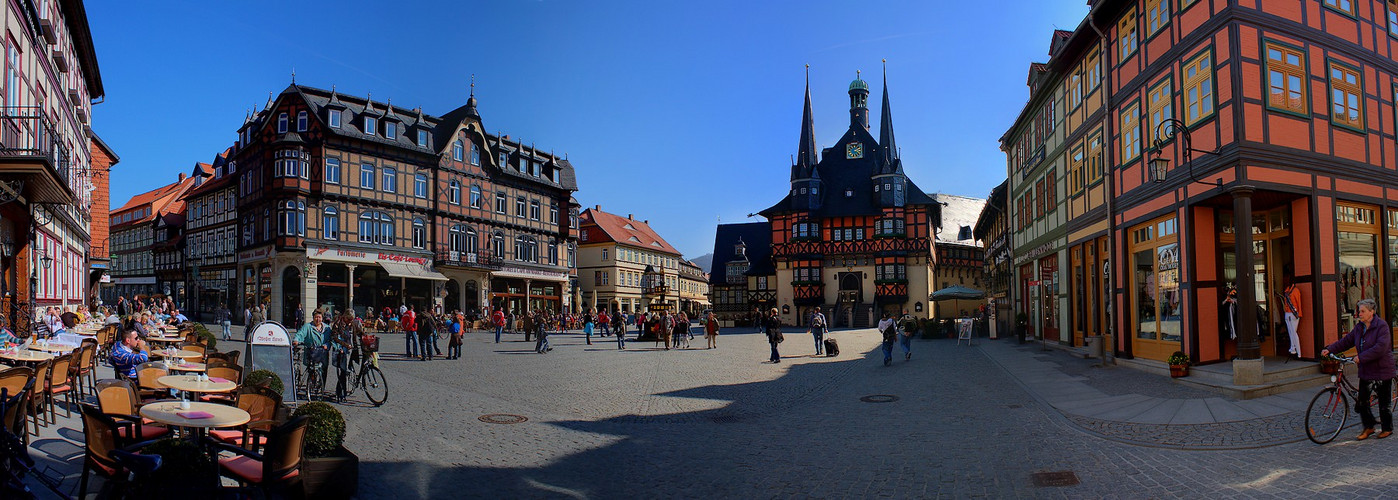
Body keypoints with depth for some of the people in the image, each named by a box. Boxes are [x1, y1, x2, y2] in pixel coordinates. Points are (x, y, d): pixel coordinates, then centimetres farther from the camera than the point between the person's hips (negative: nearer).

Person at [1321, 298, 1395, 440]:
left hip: (1382, 371, -6)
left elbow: (1380, 348, -24)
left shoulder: (1382, 326, -15)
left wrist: (1361, 357, -26)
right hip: (1366, 370, 6)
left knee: (1383, 402, 6)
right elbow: (1346, 341, 9)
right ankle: (1368, 427, 19)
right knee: (1361, 402, 5)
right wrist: (1329, 349, -2)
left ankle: (1387, 429, 23)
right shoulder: (1359, 327, 7)